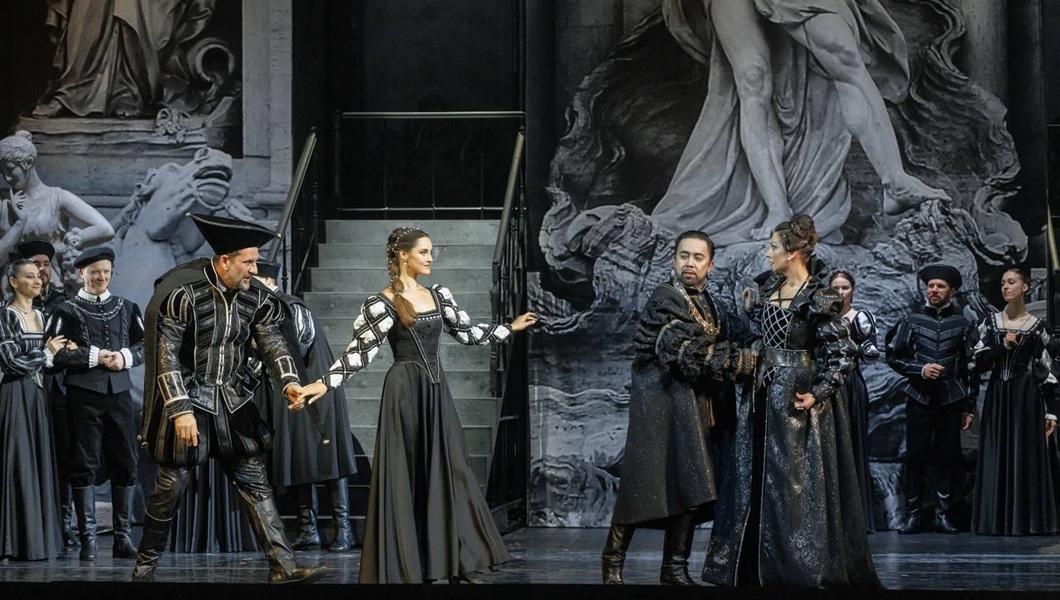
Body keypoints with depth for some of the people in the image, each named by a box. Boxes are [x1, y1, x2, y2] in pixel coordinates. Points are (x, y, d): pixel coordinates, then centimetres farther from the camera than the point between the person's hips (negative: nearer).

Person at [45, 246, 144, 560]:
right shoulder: (68, 311, 3)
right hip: (83, 393, -3)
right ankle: (87, 538, 1)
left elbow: (143, 345, 14)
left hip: (119, 391, 3)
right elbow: (54, 354, -5)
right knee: (85, 464, -2)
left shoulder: (126, 308, 14)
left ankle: (123, 536, 10)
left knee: (125, 463, 2)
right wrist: (95, 357, -13)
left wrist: (125, 357, -7)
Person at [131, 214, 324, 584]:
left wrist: (288, 381, -21)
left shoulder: (254, 298, 1)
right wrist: (180, 410, -20)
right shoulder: (184, 294, -16)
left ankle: (283, 567, -3)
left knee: (254, 481, 0)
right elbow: (166, 354, -16)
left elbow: (271, 341, -2)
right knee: (172, 483, 1)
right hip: (188, 399, -5)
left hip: (230, 401, 5)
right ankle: (146, 563, 18)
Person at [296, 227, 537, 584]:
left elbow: (466, 333, 20)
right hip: (405, 393, -6)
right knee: (405, 477, -3)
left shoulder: (439, 296, 10)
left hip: (436, 392, 6)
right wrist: (325, 383, -21)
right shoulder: (381, 304, -8)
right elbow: (359, 352, -10)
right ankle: (404, 567, 3)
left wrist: (510, 328, 23)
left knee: (447, 471, 5)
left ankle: (456, 564, 9)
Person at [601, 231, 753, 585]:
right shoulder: (665, 299, -11)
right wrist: (741, 360, -15)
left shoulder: (712, 307, 14)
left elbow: (718, 355, 18)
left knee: (689, 487, 5)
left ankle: (675, 567, 11)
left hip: (696, 408, 7)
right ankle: (613, 562, 8)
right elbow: (689, 354, -19)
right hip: (659, 402, -7)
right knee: (642, 484, -4)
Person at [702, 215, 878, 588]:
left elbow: (842, 352, -14)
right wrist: (752, 309, 11)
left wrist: (819, 393, -17)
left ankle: (809, 568, 4)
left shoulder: (819, 298, -13)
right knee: (755, 479, 10)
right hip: (766, 395, 8)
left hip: (797, 400, -8)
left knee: (796, 483, -4)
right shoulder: (771, 287, 9)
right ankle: (754, 568, 18)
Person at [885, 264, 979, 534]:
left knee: (948, 458, 1)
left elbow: (972, 367, 7)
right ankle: (914, 514, 3)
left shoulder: (963, 324, 6)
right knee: (915, 458, -2)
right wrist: (920, 369, -10)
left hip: (951, 400, 0)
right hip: (919, 398, 0)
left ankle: (943, 513, 7)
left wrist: (969, 407, 3)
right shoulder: (912, 321, 6)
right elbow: (893, 356, 6)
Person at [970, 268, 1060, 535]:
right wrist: (1004, 346, -12)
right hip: (997, 398, 2)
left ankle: (1026, 521, 1)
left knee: (1027, 458, -3)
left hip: (1026, 400, -2)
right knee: (996, 458, 1)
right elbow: (979, 363, 2)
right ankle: (998, 520, 4)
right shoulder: (991, 323, 8)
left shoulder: (1038, 327, 1)